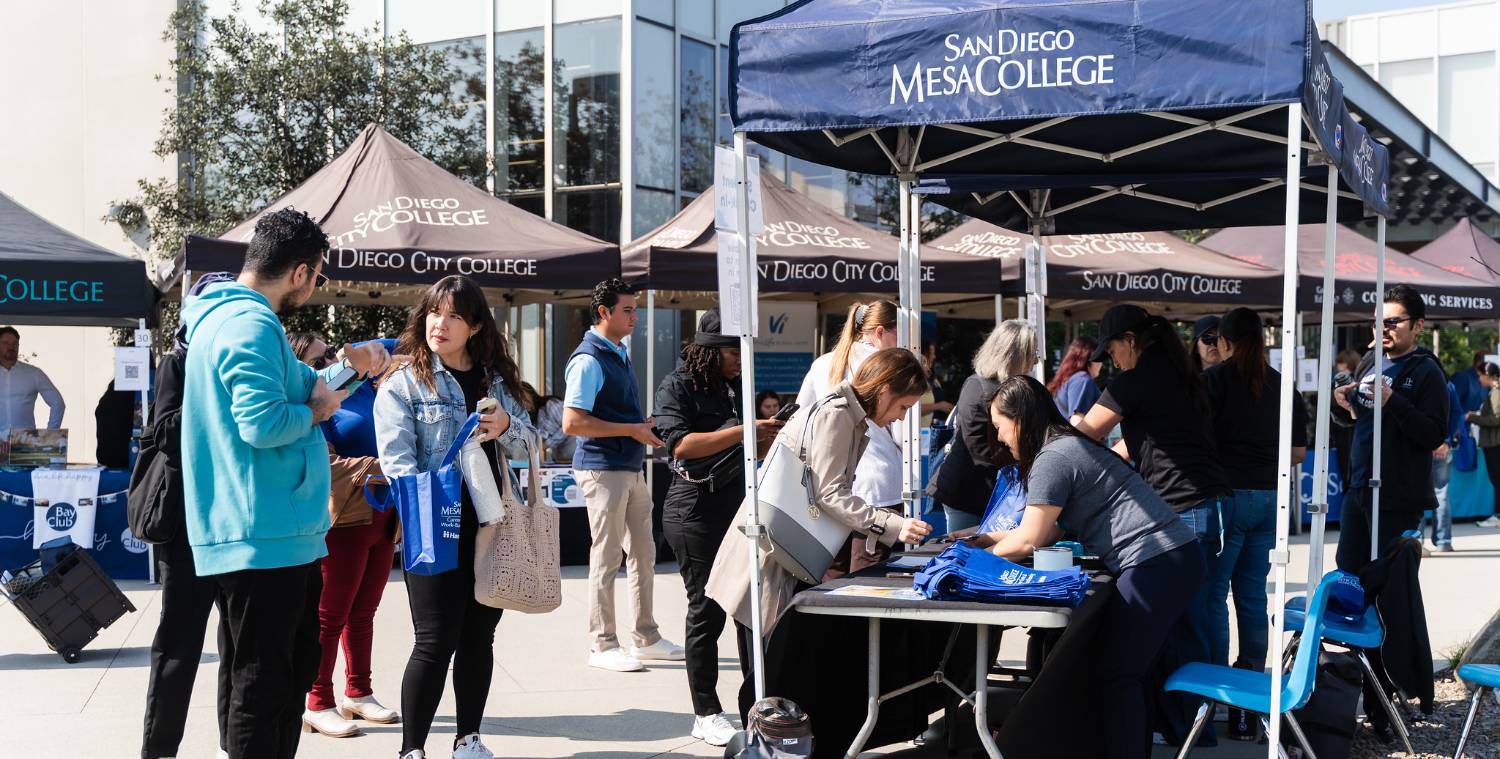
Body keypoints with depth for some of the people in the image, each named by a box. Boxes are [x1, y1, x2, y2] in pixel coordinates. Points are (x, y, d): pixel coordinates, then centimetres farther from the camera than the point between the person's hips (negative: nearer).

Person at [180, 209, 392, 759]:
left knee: (295, 668, 21)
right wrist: (318, 409, -11)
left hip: (281, 533, 11)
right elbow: (262, 423, -29)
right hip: (264, 538, -11)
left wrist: (348, 364, 10)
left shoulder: (229, 315, 17)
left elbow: (294, 385, 27)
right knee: (263, 685, -3)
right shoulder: (251, 325, -18)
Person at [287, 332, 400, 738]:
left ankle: (358, 693, 25)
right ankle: (318, 705, 8)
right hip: (343, 522, -7)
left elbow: (390, 348, 22)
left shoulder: (361, 384, 7)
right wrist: (385, 467, -30)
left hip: (381, 517, 7)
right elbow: (328, 467, -23)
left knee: (363, 611, 15)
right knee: (330, 616, 0)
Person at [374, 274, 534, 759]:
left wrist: (506, 426, -11)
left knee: (478, 636, 12)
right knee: (436, 642, -4)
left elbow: (525, 447, 11)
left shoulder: (497, 378, 12)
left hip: (491, 526, 5)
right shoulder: (403, 383, -3)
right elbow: (395, 459, -12)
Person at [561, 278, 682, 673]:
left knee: (643, 552, 13)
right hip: (603, 469, -9)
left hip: (631, 468, 9)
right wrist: (632, 429, -18)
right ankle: (602, 645, 7)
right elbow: (572, 422, -21)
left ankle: (646, 637, 24)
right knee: (606, 557, -2)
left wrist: (645, 427, 7)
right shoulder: (589, 359, -15)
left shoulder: (621, 353, 14)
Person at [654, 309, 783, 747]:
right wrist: (742, 432, -21)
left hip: (739, 505, 6)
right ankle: (706, 715, 7)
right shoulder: (678, 387, -5)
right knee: (707, 610, -2)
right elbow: (681, 444, -19)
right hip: (696, 510, -6)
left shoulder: (737, 387, 15)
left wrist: (770, 438, 4)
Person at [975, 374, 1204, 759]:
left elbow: (1029, 541, -10)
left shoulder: (1051, 459, -11)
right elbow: (1052, 530, 23)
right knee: (1132, 670, 16)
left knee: (1114, 674, -3)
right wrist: (995, 537, 24)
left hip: (1155, 564, -10)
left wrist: (985, 555, 7)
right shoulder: (1072, 445, 19)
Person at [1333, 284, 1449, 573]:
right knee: (1347, 572, 13)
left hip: (1398, 497, -8)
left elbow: (1435, 435, -19)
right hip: (1358, 487, 8)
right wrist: (1346, 405, 4)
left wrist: (1392, 400, -27)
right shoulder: (1370, 362, 13)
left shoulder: (1426, 372, -9)